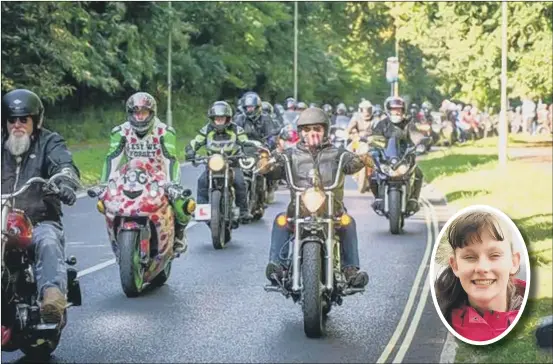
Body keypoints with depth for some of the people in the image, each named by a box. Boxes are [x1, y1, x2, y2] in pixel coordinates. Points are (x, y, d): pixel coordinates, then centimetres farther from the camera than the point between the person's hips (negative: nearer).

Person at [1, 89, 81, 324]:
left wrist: (65, 182, -33)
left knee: (49, 243, -36)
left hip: (40, 222, -3)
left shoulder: (49, 142, 11)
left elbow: (64, 164, -8)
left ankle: (53, 294, -55)